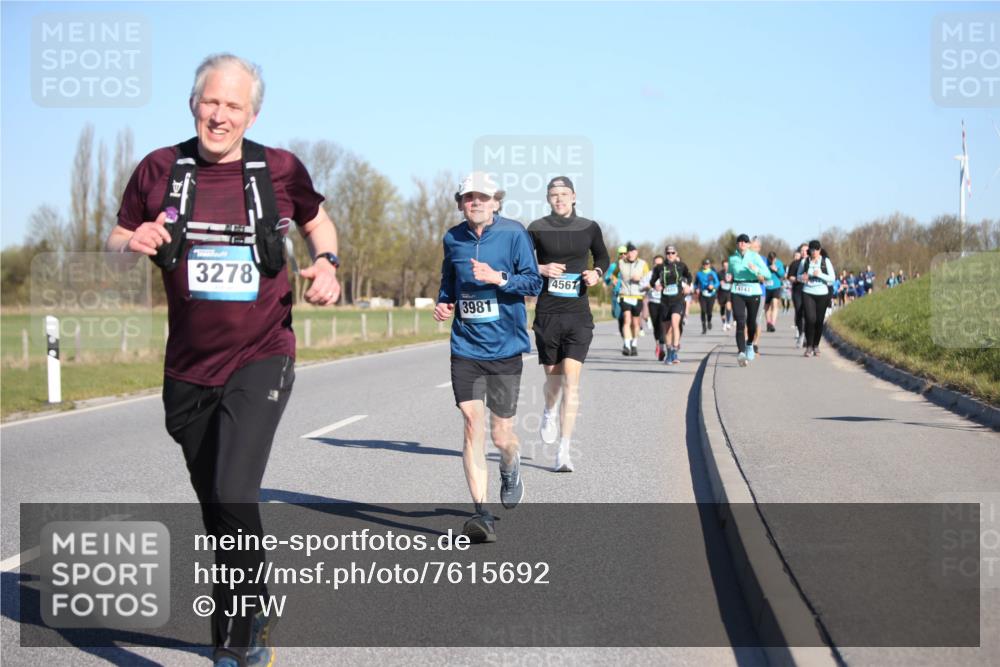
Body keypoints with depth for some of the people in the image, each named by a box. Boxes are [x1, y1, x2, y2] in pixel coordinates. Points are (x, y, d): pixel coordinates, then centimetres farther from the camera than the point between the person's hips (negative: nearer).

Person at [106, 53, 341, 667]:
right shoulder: (159, 169, 0)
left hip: (261, 359, -3)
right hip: (189, 372, 3)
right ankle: (256, 615, 36)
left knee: (233, 496, -21)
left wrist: (326, 263, -4)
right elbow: (115, 242, 10)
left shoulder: (280, 170, -3)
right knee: (217, 511, 14)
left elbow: (317, 220, 17)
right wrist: (133, 242, -13)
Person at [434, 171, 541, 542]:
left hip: (505, 348, -2)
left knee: (501, 434, 5)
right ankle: (482, 514, -11)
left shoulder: (513, 234, -3)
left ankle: (511, 470, 43)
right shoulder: (453, 239, 7)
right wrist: (444, 304, 3)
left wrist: (499, 278, -21)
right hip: (465, 348, 2)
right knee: (472, 425, -11)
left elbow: (534, 283, -5)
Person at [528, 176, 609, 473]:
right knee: (553, 378, 11)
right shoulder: (537, 229, 0)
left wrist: (596, 273, -2)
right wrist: (541, 269, -13)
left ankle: (563, 453, -9)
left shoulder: (589, 228, 4)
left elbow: (603, 257, 20)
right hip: (547, 313, 0)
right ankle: (550, 412, 48)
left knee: (571, 382, -11)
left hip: (579, 314, 0)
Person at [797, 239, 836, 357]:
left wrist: (820, 274, -15)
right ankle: (809, 346, -7)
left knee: (819, 321, 3)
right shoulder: (805, 262, 4)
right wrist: (802, 277, -7)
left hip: (822, 294, 1)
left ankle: (816, 346, 19)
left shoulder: (826, 261, 2)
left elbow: (832, 278, 0)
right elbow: (799, 275, 17)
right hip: (808, 293, -1)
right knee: (810, 319, -15)